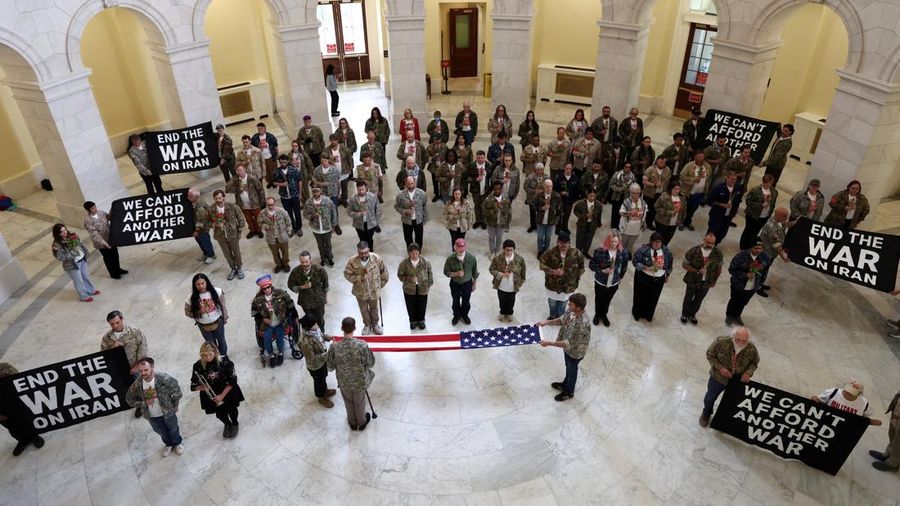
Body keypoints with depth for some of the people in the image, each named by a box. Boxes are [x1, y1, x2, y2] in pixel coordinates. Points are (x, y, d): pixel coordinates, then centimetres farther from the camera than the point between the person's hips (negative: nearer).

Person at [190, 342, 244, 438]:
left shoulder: (224, 361, -16)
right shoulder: (198, 366, -11)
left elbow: (232, 380, -13)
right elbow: (194, 385, -1)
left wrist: (222, 395, -18)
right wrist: (202, 388, -24)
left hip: (227, 389, -1)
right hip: (210, 393, 1)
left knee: (231, 408, -11)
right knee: (220, 413, -5)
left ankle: (235, 423, 24)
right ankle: (227, 424, 31)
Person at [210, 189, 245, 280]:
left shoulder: (232, 207, -17)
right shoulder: (211, 209, -11)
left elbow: (240, 218, -5)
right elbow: (209, 221, 5)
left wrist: (239, 230, -3)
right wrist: (215, 225, -16)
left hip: (233, 233, -2)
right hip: (220, 235, 2)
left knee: (236, 252, 12)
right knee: (227, 253, 15)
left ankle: (240, 268, 35)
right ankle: (233, 269, 36)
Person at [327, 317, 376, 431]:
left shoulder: (334, 347, -26)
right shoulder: (362, 345, -30)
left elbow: (330, 366, -10)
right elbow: (371, 363, -16)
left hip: (344, 382, 1)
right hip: (360, 381, -1)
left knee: (349, 403, 29)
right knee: (360, 403, 26)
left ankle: (352, 423, 52)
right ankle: (361, 423, 50)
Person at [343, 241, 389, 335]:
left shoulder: (377, 258, -24)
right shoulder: (352, 261, -25)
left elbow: (383, 272, -7)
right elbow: (347, 274, -12)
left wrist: (381, 284, 3)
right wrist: (359, 278, -27)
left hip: (374, 290, 0)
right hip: (360, 291, 0)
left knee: (374, 308, 24)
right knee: (364, 309, 23)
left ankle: (375, 324, 50)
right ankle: (367, 325, 50)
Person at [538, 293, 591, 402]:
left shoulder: (582, 324, -43)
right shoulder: (572, 311, -19)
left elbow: (569, 343, -36)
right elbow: (563, 319, 2)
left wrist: (549, 343, -33)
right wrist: (547, 322, -8)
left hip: (575, 351, -7)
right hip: (568, 347, 7)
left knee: (572, 370, 21)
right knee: (568, 367, 31)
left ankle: (569, 392, 48)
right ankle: (565, 384, 59)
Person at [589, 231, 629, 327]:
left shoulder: (622, 253, -14)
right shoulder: (600, 251, -23)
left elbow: (624, 267, 3)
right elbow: (591, 265, -15)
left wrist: (620, 277, 8)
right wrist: (602, 271, -25)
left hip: (614, 283, 2)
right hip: (600, 282, -2)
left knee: (607, 300, 23)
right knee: (599, 299, 21)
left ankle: (604, 315, 50)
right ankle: (597, 314, 48)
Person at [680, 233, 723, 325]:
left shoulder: (718, 253, -16)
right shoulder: (694, 251, -23)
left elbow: (719, 267, 0)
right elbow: (684, 264, -15)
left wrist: (714, 281, 5)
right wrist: (697, 271, -27)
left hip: (706, 283, 2)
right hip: (692, 281, -2)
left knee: (698, 300, 22)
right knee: (688, 299, 20)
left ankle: (692, 315, 47)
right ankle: (685, 315, 45)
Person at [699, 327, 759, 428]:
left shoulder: (752, 349, -26)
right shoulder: (720, 342, -32)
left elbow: (754, 363, -5)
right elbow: (710, 355, -15)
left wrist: (749, 372, -25)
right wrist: (720, 367, -28)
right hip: (718, 377, 0)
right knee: (709, 398, 24)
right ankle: (706, 414, 57)